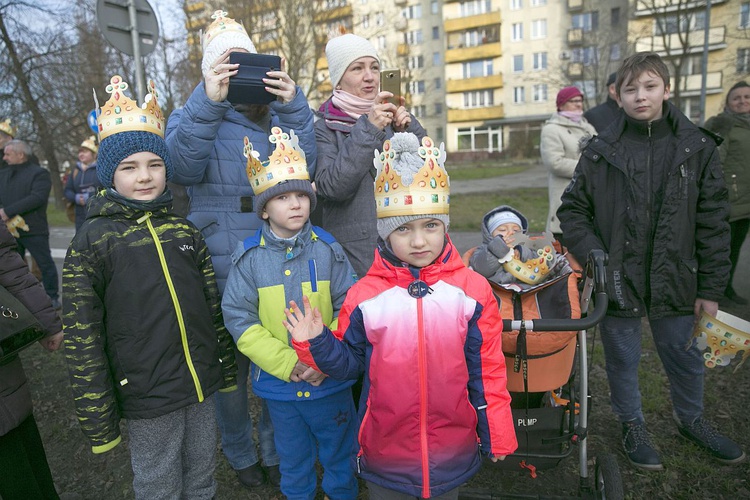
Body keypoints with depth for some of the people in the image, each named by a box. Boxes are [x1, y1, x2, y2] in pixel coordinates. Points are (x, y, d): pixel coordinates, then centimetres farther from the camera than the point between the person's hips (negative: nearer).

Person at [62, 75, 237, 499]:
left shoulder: (184, 231, 3)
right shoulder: (93, 240, -9)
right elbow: (81, 337, -9)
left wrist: (228, 368, 12)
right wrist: (98, 419, -7)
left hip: (203, 386, 4)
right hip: (148, 399, -3)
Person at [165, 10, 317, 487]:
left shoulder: (278, 114, 9)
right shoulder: (194, 115, 4)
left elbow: (305, 167, -6)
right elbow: (183, 167, -16)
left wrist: (293, 107, -17)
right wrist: (208, 102, -25)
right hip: (222, 265, -1)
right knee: (230, 365, 11)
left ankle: (276, 450, 35)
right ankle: (241, 454, 35)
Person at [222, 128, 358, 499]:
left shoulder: (327, 250, -9)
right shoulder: (249, 257, -8)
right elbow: (239, 319, -11)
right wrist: (285, 362, -18)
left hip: (330, 380, 0)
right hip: (277, 383, 1)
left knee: (339, 453, 21)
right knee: (293, 459, 24)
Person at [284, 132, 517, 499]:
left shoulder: (472, 289, -10)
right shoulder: (364, 294, -11)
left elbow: (486, 368, -3)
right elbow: (350, 362, 0)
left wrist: (496, 434, 3)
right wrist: (316, 343, -18)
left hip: (453, 450, 1)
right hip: (386, 452, 0)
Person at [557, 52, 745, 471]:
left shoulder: (698, 148, -2)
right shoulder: (601, 152, -5)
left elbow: (714, 224, -1)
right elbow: (573, 209, 1)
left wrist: (711, 288, -2)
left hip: (675, 280, 1)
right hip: (618, 280, -1)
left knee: (685, 357, 20)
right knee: (623, 359, 14)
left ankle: (692, 420, 47)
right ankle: (633, 425, 38)